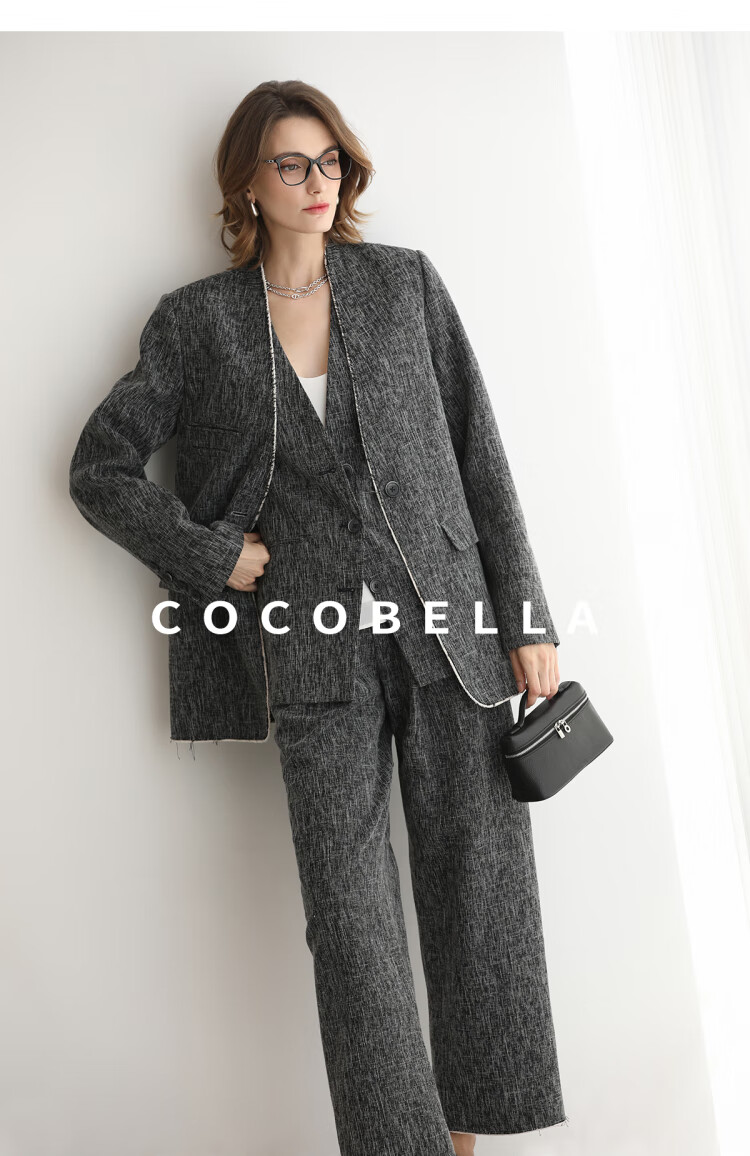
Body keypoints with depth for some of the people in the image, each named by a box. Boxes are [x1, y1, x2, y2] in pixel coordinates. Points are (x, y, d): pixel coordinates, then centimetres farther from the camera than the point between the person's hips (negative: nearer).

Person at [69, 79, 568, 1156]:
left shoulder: (406, 282, 9)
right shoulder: (198, 319, 7)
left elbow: (479, 455, 6)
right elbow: (99, 469, 9)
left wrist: (528, 620, 2)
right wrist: (213, 554, -3)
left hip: (448, 617, 2)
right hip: (317, 640, -1)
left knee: (481, 883, 5)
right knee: (350, 906, -1)